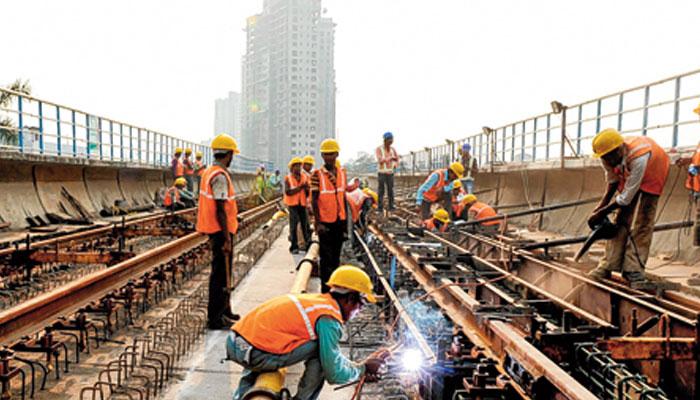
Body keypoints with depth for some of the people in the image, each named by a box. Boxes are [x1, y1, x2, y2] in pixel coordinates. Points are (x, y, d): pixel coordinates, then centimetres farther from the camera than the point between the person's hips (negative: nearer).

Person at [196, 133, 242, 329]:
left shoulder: (209, 172, 12)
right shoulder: (220, 176, -19)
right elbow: (220, 210, -22)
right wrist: (227, 239, -20)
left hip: (214, 229, 10)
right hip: (221, 230, -10)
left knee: (223, 271, 19)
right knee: (220, 273, -2)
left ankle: (224, 310, 32)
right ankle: (215, 318, 6)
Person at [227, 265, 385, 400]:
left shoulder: (317, 300, 17)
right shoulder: (328, 318, -9)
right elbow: (334, 375, -7)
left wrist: (357, 368, 27)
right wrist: (363, 369, 10)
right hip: (256, 355, -9)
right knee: (321, 349, -1)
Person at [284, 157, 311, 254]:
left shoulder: (305, 177, 8)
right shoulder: (288, 178, -1)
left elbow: (307, 194, 7)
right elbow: (288, 192, -16)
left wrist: (307, 188, -15)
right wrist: (300, 187, -21)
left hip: (303, 204, 3)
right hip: (293, 205, -3)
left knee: (305, 225, 2)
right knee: (293, 226, -1)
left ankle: (309, 244, 9)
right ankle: (294, 246, 5)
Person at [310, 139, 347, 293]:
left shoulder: (342, 173, 7)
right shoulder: (317, 174, -9)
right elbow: (314, 200, -9)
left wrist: (346, 220, 13)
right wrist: (317, 223, -14)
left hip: (339, 220, 5)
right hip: (325, 222, -5)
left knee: (336, 255, 13)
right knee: (326, 257, -1)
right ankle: (326, 290, 5)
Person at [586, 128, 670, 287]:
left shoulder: (639, 158, -45)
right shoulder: (610, 158, -27)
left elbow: (626, 198, -36)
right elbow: (612, 182, -6)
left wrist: (601, 214, -27)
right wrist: (601, 205, -13)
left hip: (652, 175, -5)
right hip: (628, 175, 5)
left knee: (643, 222, -11)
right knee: (621, 219, -3)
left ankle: (634, 271, -10)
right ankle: (608, 266, -4)